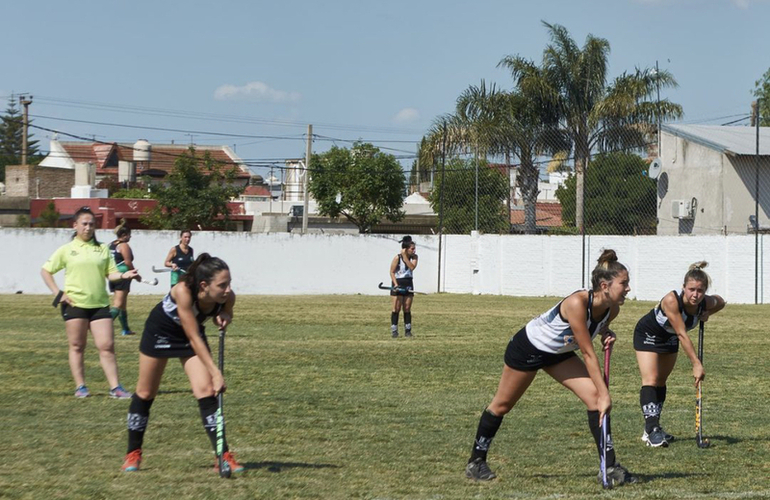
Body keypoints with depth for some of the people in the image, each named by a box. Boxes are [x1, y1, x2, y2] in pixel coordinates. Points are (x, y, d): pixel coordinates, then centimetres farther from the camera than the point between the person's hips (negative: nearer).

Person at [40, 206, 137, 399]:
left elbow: (110, 273, 8)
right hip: (74, 303, -2)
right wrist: (58, 293, -1)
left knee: (107, 345, -3)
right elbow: (46, 271, 9)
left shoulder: (102, 249, 11)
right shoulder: (66, 250, 5)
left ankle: (115, 387, -2)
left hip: (99, 304, 2)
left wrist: (124, 275, -13)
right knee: (77, 346, 3)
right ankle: (80, 387, 11)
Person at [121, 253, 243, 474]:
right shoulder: (183, 292, -40)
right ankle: (133, 453, 25)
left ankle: (223, 456, -11)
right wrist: (215, 373, -39)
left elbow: (224, 314, 0)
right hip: (160, 330, -3)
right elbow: (194, 338, -37)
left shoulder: (227, 297, -26)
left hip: (192, 332, 3)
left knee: (206, 391, -13)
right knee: (146, 394, 7)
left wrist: (224, 318, -25)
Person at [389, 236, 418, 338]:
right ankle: (394, 330, 0)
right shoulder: (397, 258, -10)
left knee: (407, 308, 7)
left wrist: (405, 257, -19)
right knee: (396, 308, -4)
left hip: (409, 284, 4)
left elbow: (412, 267, -17)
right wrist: (396, 284, -17)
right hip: (398, 284, -4)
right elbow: (392, 272, -8)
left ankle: (408, 330, 11)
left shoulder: (414, 257, 1)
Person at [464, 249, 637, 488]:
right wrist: (605, 394, -34)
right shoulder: (577, 303, -38)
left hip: (559, 353, 6)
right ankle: (476, 461, 27)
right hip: (527, 348, -6)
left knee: (594, 396, -11)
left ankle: (610, 466, -9)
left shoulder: (612, 310, -15)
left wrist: (606, 333, -14)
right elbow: (588, 354, -36)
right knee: (502, 405, 9)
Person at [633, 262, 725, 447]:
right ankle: (651, 429, -23)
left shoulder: (707, 302, -23)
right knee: (651, 379, -18)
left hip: (669, 338, 6)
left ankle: (653, 428, 20)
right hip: (648, 334, -6)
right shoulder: (672, 300, -40)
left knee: (661, 381, 13)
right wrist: (696, 364, -41)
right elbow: (682, 335, -40)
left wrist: (706, 314, -16)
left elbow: (720, 302, 4)